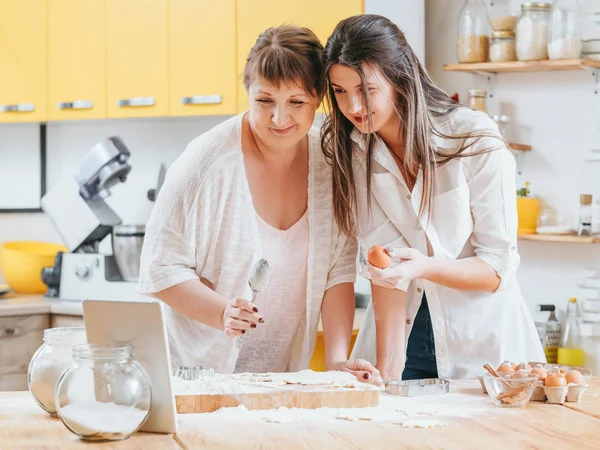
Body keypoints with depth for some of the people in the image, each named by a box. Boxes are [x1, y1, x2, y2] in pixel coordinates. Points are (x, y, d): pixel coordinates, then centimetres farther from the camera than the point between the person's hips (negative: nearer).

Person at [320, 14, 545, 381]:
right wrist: (387, 369, -21)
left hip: (483, 341, -2)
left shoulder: (476, 140, -14)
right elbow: (384, 264, -11)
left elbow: (498, 268, -12)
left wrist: (424, 267, -29)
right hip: (404, 332, 2)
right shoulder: (351, 148, -5)